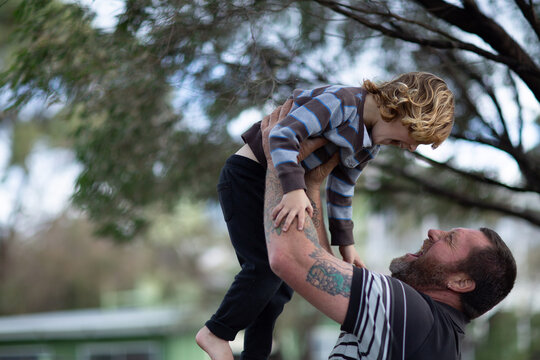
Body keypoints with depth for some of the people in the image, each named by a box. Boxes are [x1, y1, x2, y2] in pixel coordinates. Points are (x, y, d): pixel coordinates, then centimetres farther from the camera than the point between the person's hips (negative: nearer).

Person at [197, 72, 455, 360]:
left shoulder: (370, 143, 6)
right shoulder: (343, 102, -23)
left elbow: (342, 188, 15)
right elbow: (284, 135, -32)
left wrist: (345, 242, 13)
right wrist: (295, 189, -44)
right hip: (246, 175, -9)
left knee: (280, 283, 6)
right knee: (267, 264, -18)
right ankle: (216, 333, -2)